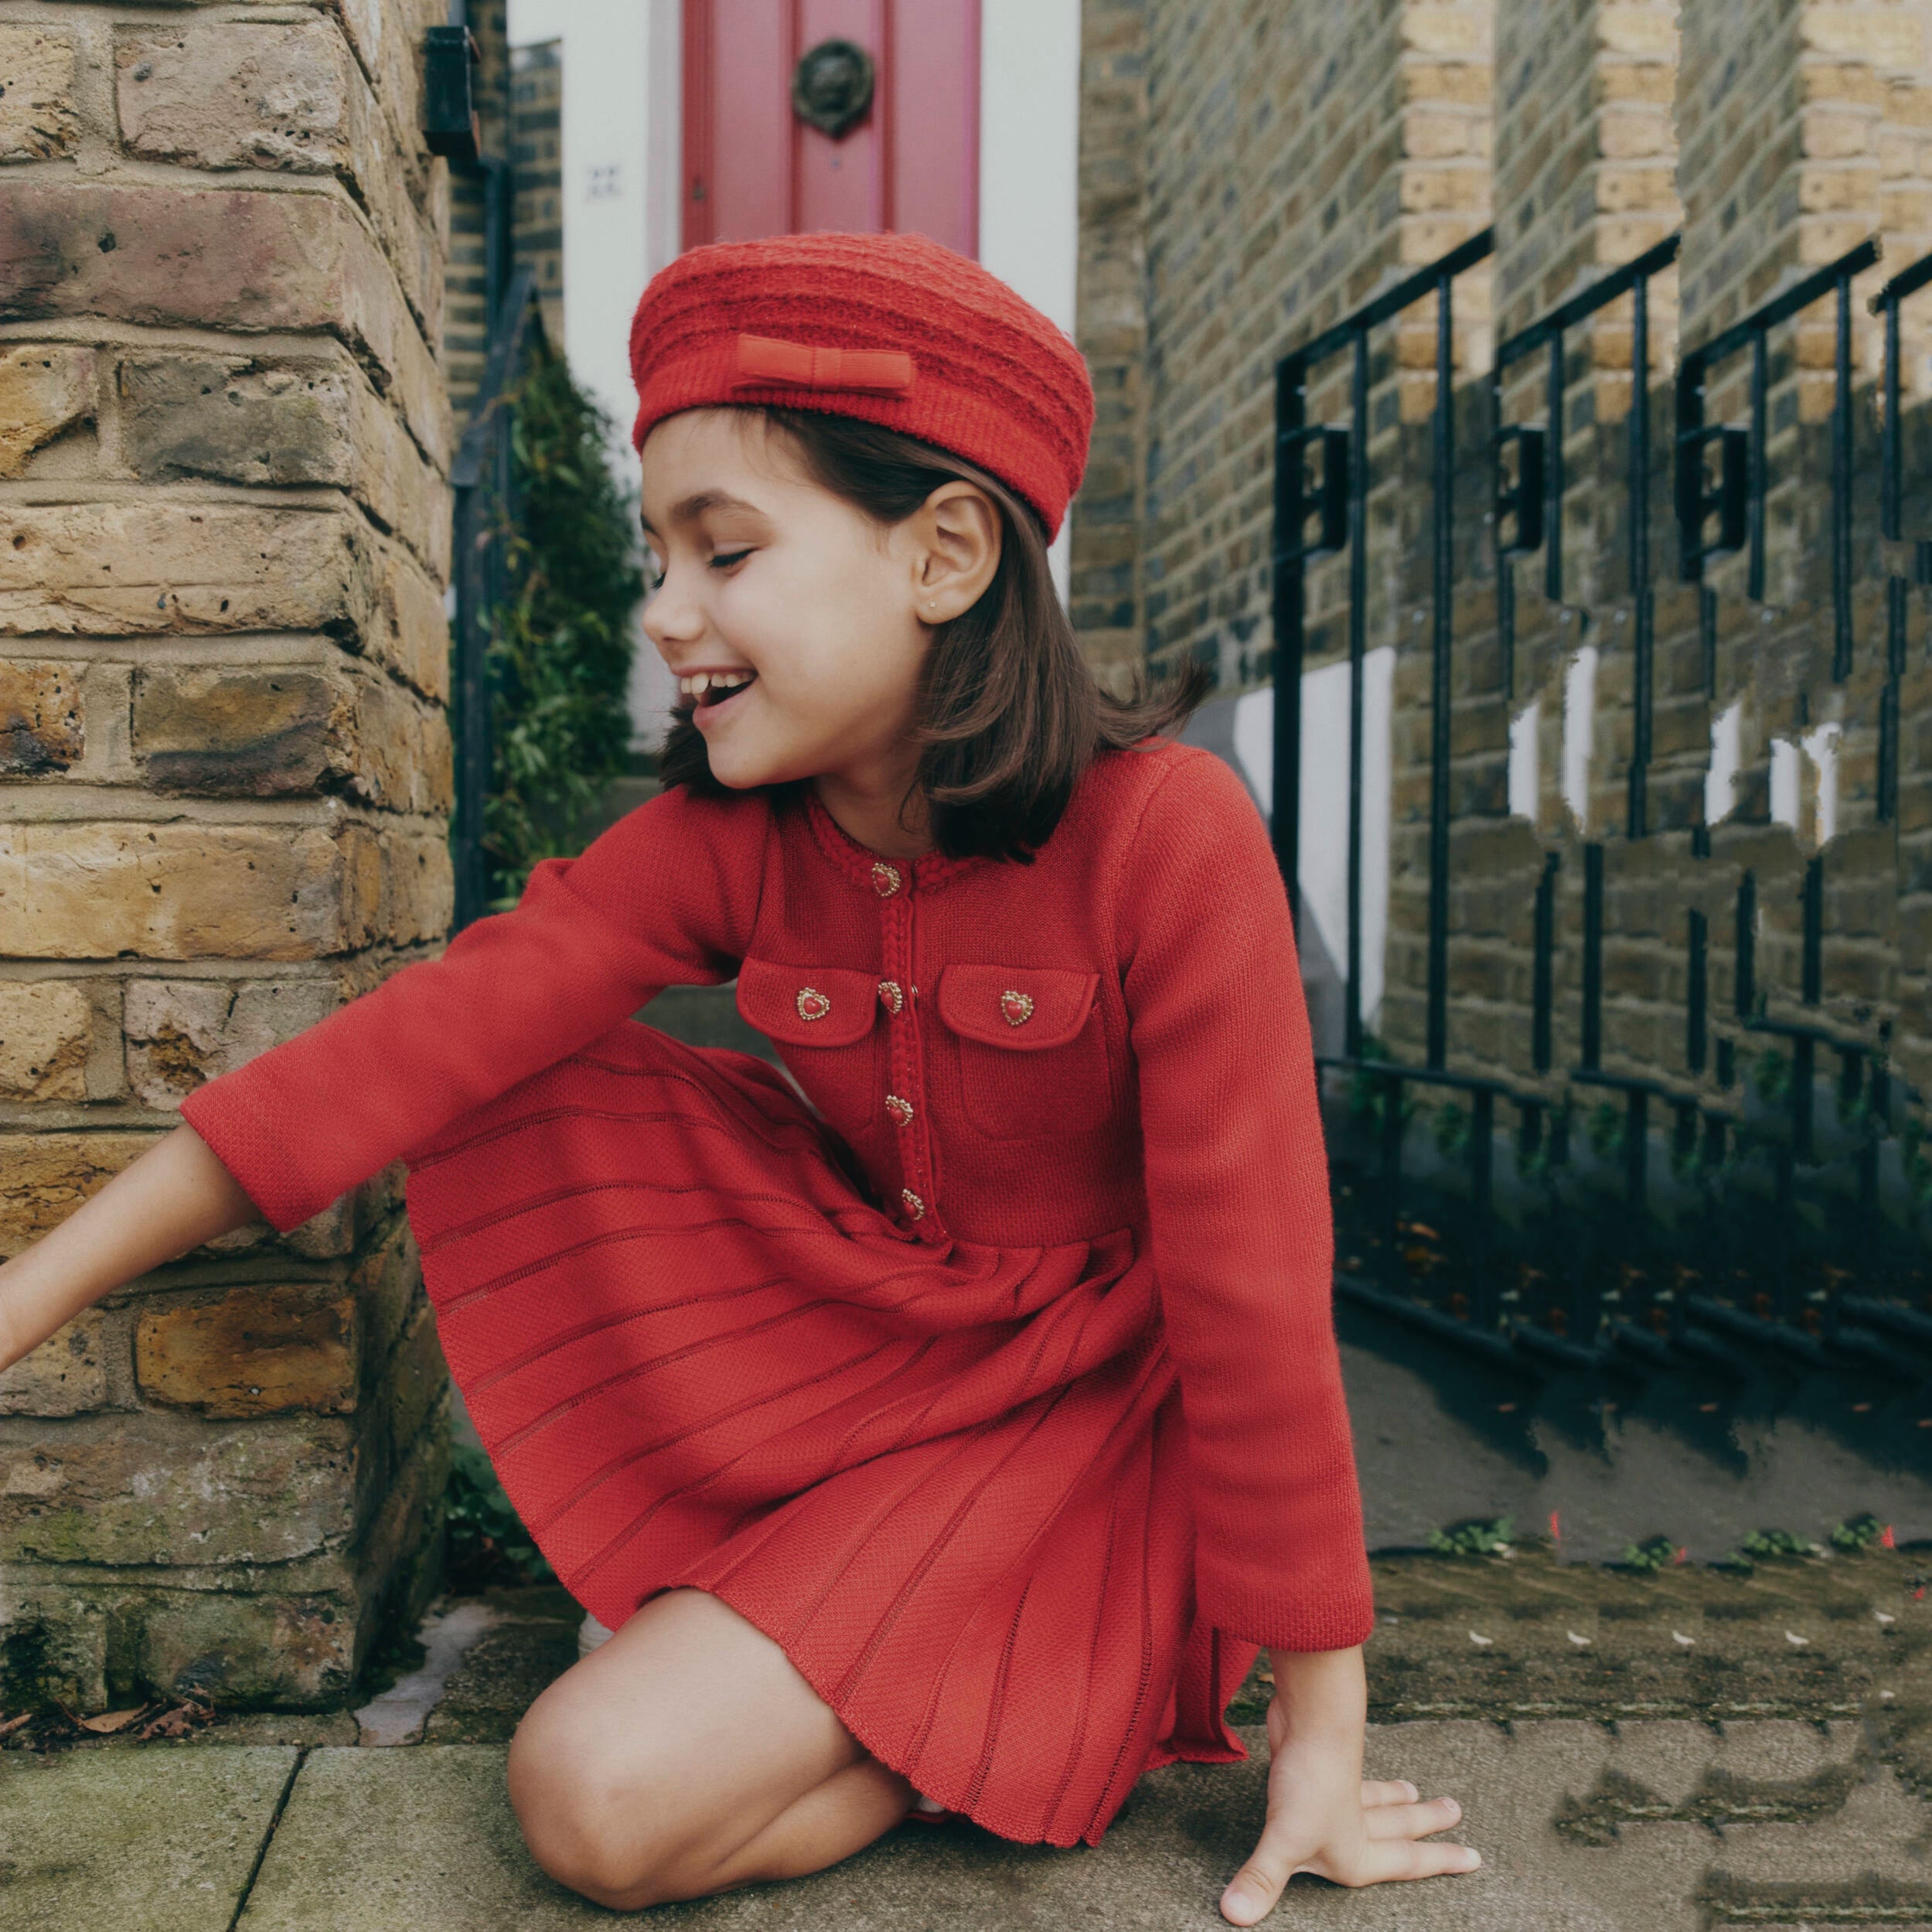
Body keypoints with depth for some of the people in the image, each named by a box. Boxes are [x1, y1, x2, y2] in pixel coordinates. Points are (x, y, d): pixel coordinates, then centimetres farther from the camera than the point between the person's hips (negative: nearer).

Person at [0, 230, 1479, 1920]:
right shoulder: (728, 835, -9)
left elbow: (1255, 1288, -22)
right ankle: (809, 1593, 3)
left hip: (1084, 1403, -6)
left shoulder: (1163, 833, -25)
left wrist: (1320, 1726, -15)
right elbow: (434, 1036, -14)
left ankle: (1086, 1677, 4)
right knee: (515, 1112, -7)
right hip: (857, 1321, 6)